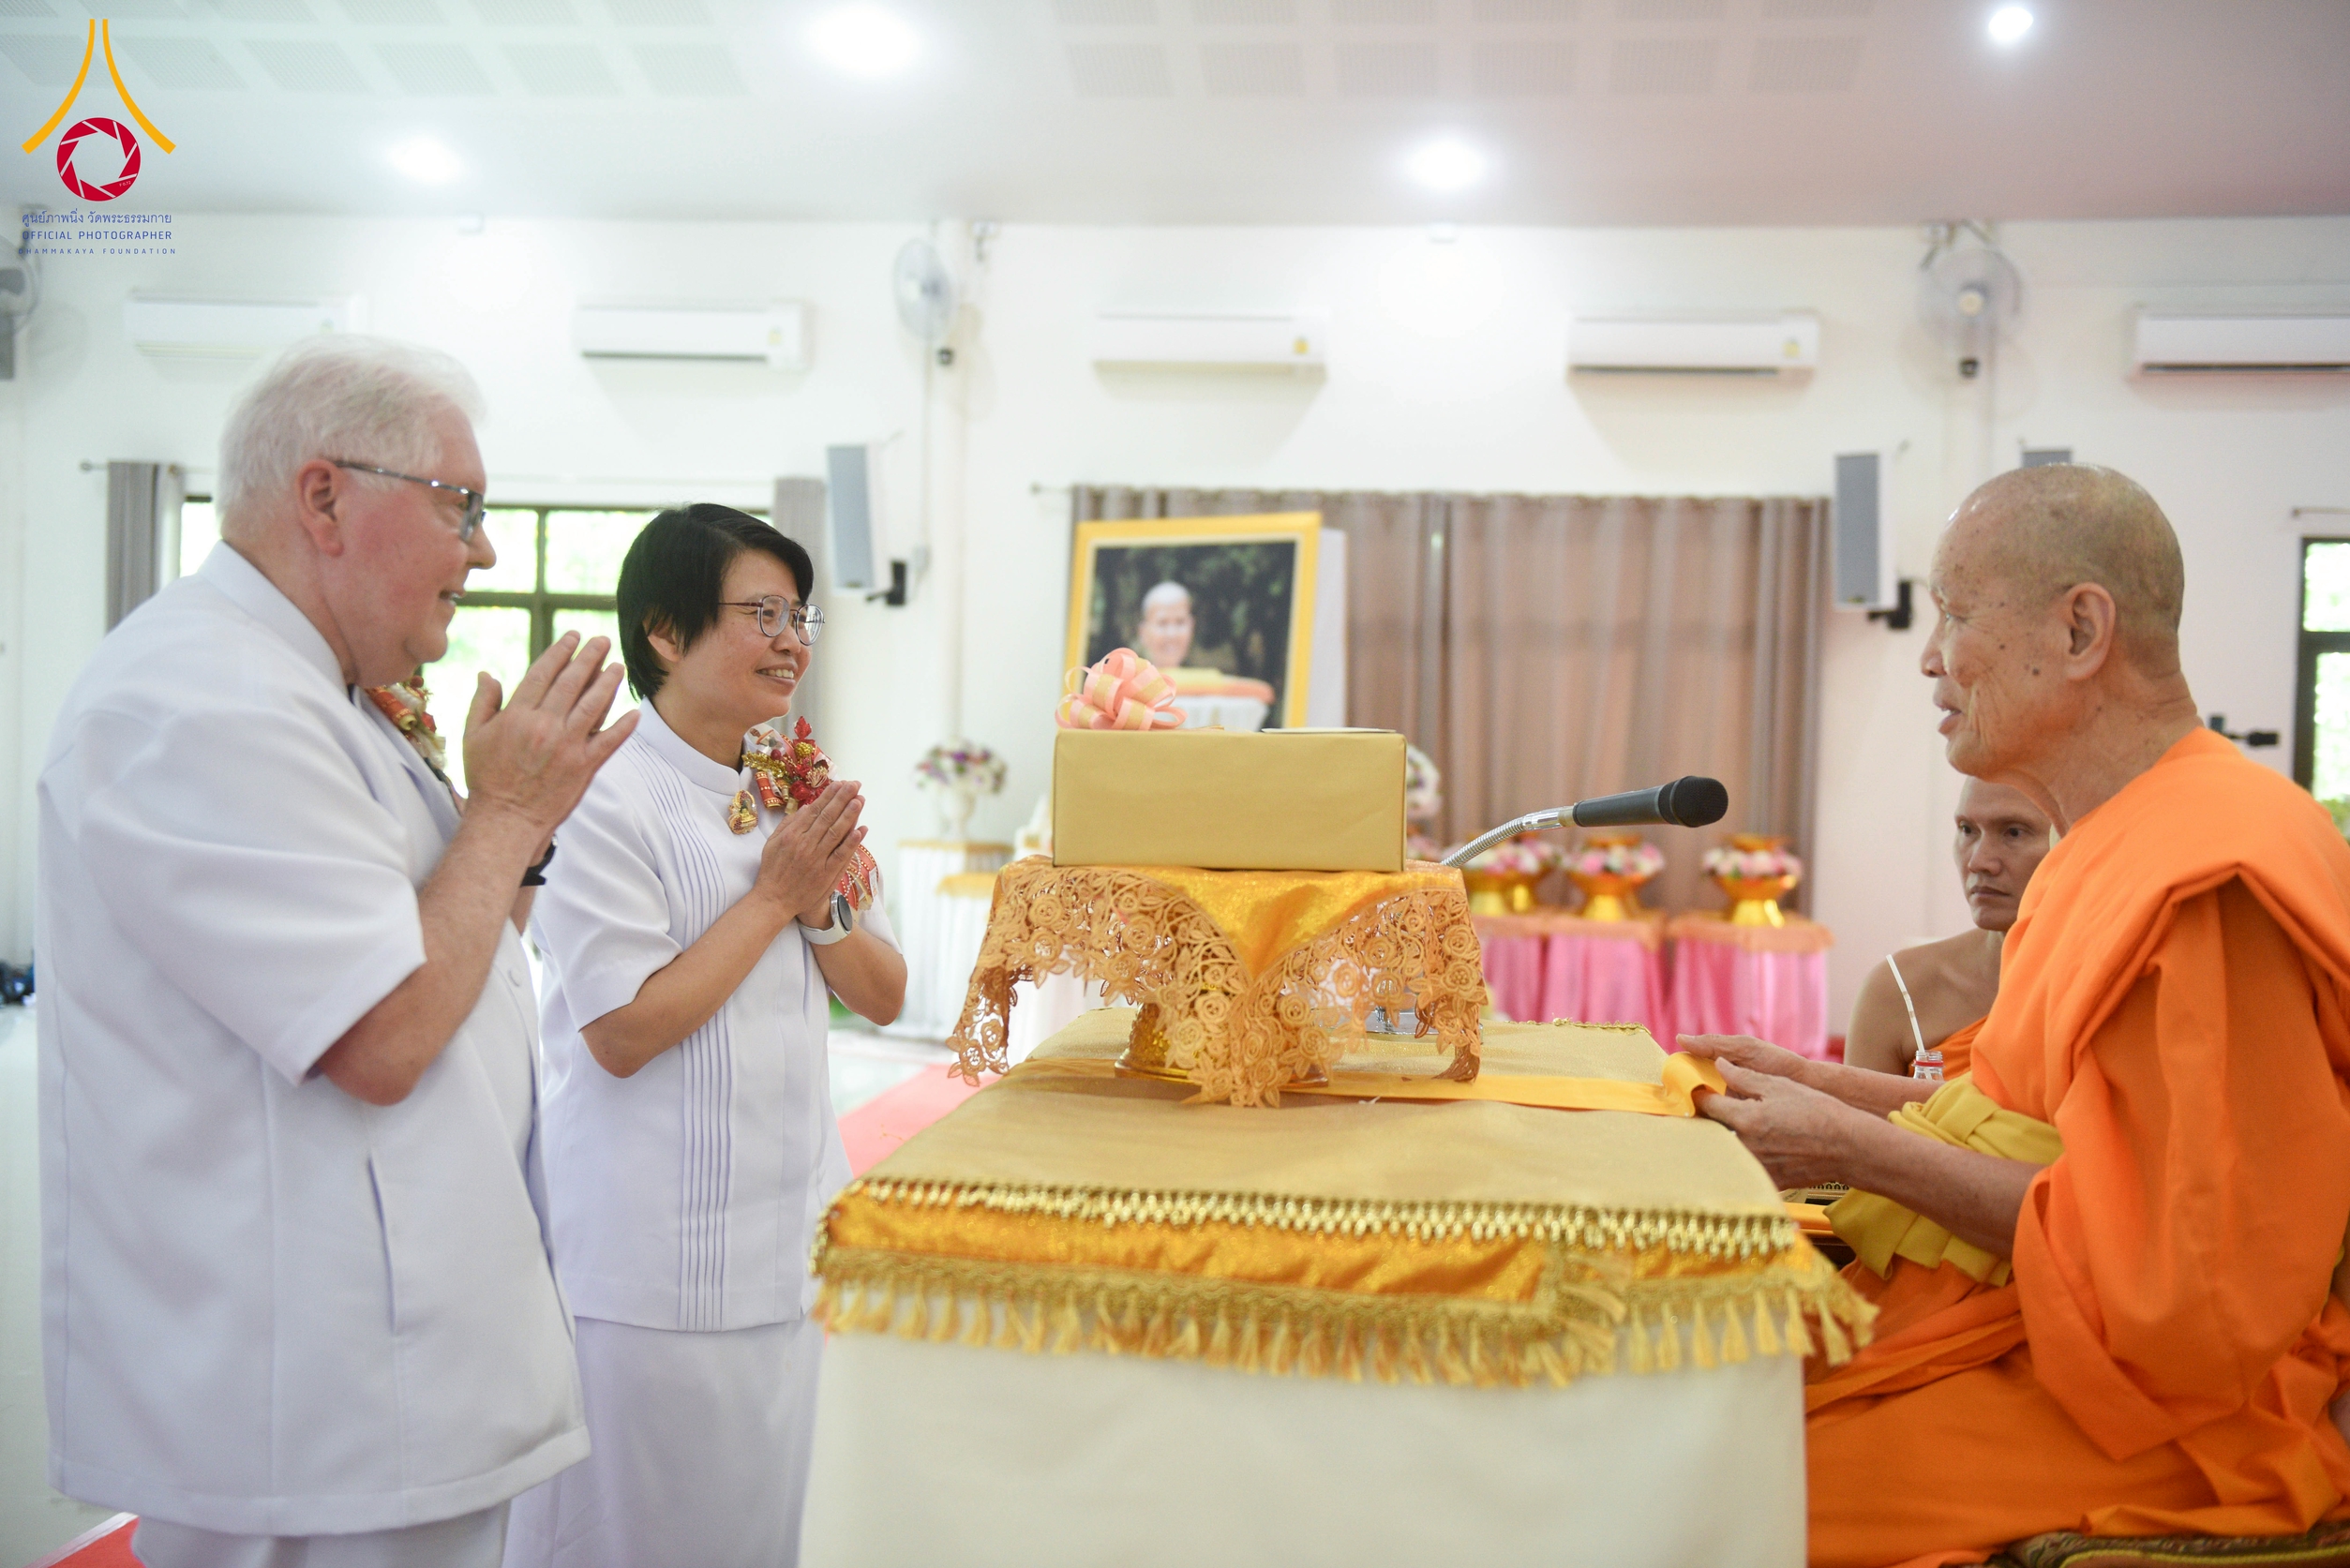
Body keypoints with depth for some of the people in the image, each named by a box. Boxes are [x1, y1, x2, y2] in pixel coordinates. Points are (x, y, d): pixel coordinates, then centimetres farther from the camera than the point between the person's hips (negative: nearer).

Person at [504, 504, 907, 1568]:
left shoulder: (797, 791, 9)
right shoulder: (605, 798, -14)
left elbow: (882, 997, 9)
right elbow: (623, 1033, -20)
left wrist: (822, 905, -10)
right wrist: (773, 895, -15)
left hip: (795, 1231, 7)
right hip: (651, 1256, -7)